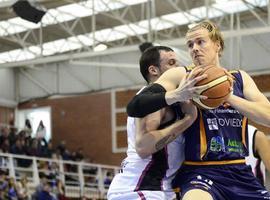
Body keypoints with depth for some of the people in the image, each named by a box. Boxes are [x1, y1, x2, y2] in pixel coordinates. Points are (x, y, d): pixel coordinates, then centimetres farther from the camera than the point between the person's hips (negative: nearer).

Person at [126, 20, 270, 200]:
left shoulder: (239, 78, 11)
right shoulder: (181, 76, 1)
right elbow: (134, 107, -10)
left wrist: (228, 96, -17)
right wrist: (176, 95, -25)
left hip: (240, 172, 5)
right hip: (200, 171, -5)